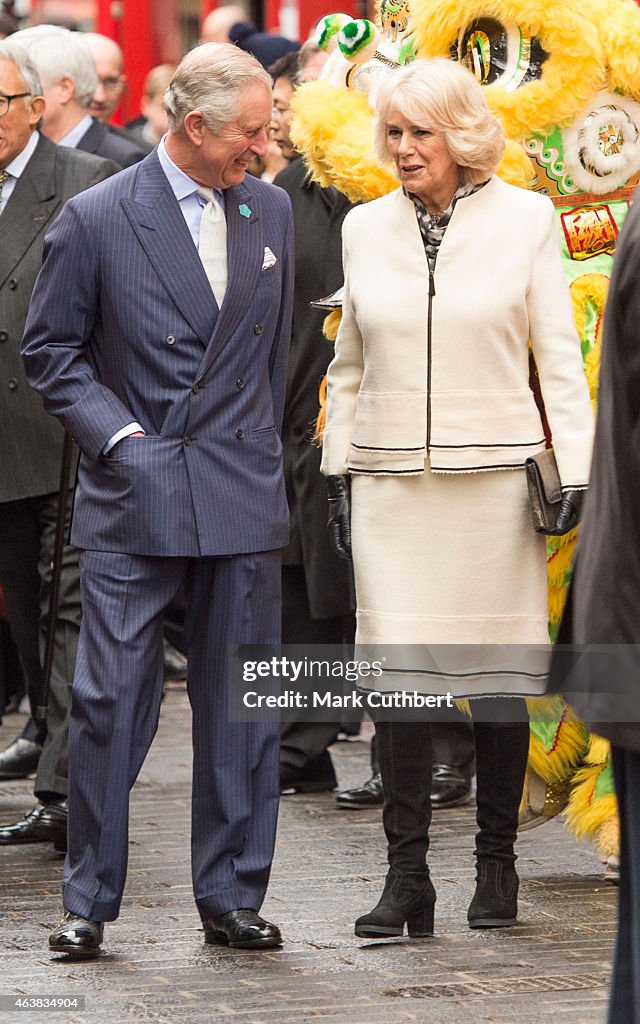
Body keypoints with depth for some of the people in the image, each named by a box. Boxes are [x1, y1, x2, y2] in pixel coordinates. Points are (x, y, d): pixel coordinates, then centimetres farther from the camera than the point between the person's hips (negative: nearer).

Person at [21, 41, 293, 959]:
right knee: (110, 700, -3)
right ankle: (89, 900, 8)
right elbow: (50, 351, 0)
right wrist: (116, 434, -10)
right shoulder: (95, 220, -5)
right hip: (133, 497, -4)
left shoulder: (270, 211, 8)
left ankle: (231, 897, 15)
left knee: (241, 702, 6)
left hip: (242, 495, 4)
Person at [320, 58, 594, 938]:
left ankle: (497, 863, 15)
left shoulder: (525, 219, 2)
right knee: (397, 671, -5)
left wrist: (575, 468, -2)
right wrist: (337, 472, 12)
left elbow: (559, 355, 3)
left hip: (495, 476, -2)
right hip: (392, 485, 2)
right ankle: (406, 874, -2)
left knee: (497, 672, 2)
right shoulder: (365, 229, 9)